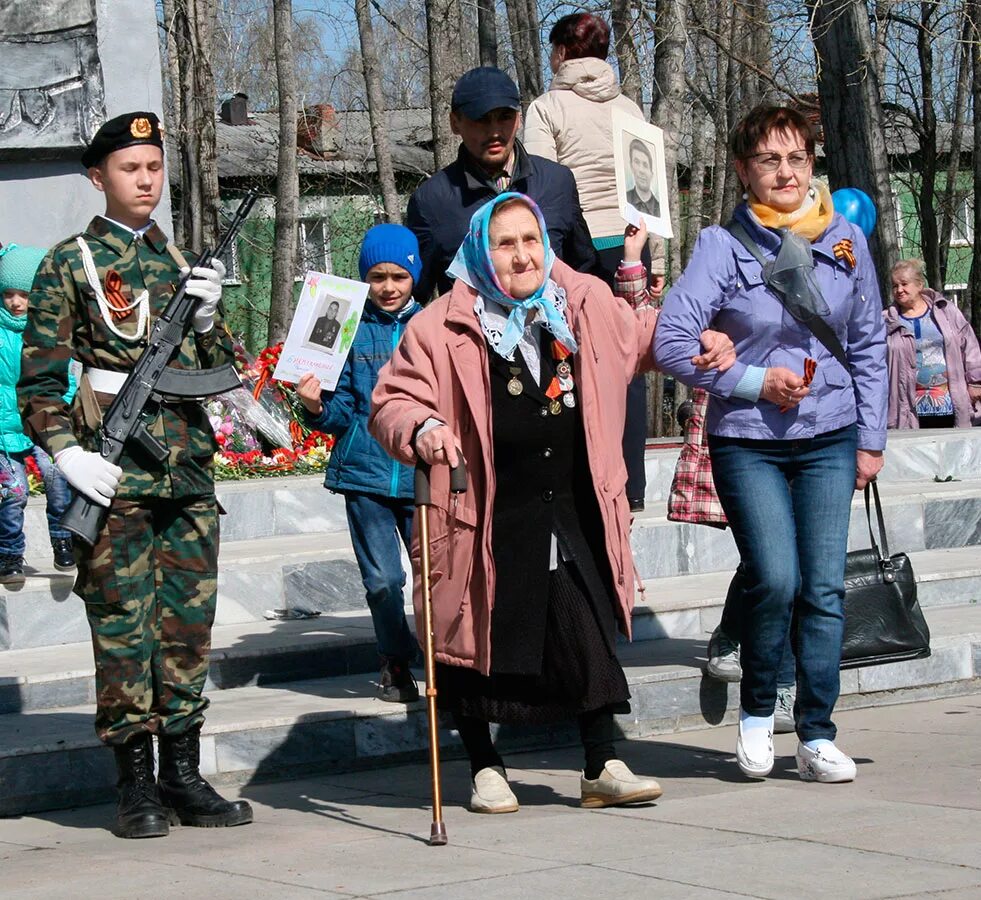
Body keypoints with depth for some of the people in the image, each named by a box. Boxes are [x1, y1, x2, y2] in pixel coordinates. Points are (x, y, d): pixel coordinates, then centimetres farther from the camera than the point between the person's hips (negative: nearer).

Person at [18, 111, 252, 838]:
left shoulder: (181, 261, 15)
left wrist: (206, 317, -2)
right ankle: (136, 785, 4)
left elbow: (221, 373, 17)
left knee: (190, 623, 7)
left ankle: (184, 776, 15)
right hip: (117, 478, -5)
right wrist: (69, 454, -15)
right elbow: (39, 381, -2)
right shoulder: (70, 265, 0)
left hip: (189, 472, 5)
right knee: (123, 626, -3)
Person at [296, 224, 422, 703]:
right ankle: (396, 664, 21)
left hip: (422, 475, 0)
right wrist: (316, 407, -17)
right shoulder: (351, 329, 2)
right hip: (365, 473, 0)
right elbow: (342, 410, 2)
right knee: (382, 578, 3)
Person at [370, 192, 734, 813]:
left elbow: (639, 335, 26)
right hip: (487, 522, -3)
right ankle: (485, 768, 24)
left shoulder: (586, 305, 5)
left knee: (590, 639, -2)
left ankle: (602, 768, 9)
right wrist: (421, 431, -27)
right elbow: (391, 403, -7)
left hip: (573, 515, 3)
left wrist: (696, 343, 13)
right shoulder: (443, 327, -9)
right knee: (479, 645, 7)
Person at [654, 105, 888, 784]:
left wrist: (871, 439, 10)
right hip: (748, 442, -3)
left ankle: (818, 736, 6)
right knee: (775, 581, -14)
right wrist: (753, 381, -13)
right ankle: (756, 714, 9)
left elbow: (868, 346, 13)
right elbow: (671, 341, -9)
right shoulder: (723, 246, -4)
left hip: (829, 440, 3)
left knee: (825, 587, -3)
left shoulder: (845, 243, 6)